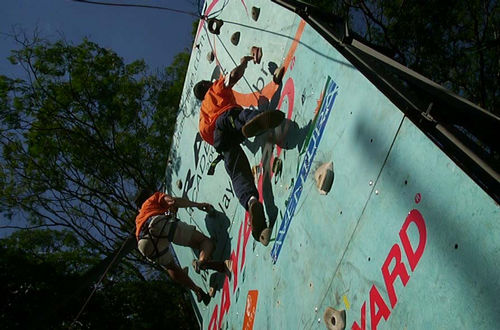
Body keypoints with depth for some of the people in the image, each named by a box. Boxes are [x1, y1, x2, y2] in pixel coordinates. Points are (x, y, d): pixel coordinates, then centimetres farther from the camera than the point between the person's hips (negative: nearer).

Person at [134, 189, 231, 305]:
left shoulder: (138, 218, 45)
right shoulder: (154, 197, 33)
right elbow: (173, 201, 13)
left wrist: (171, 213, 56)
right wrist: (198, 204, 17)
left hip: (145, 244, 5)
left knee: (172, 268, 27)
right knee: (205, 241, -1)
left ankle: (197, 290, 9)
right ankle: (202, 261, -35)